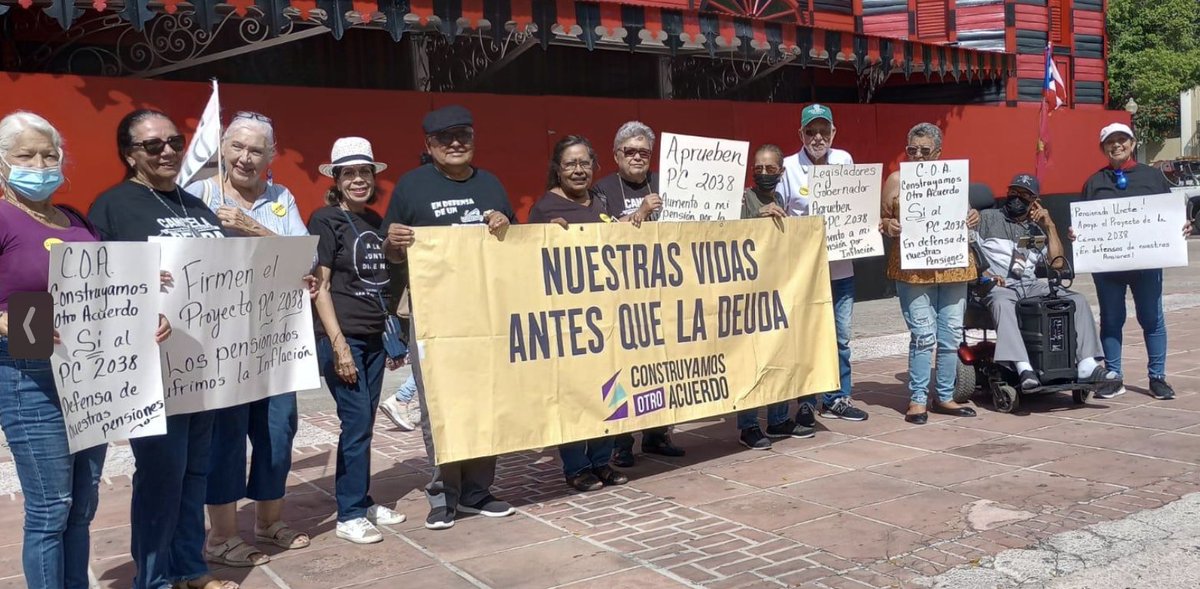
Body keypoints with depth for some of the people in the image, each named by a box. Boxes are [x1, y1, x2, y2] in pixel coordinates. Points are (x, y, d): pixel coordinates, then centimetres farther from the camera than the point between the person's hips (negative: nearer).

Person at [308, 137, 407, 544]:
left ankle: (363, 502, 22)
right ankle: (349, 516, 5)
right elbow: (320, 287, -10)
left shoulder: (375, 221, 13)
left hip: (374, 337, 6)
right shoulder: (325, 219, -6)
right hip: (341, 337, -6)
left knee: (365, 423, 11)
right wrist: (339, 344, -16)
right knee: (356, 422, -5)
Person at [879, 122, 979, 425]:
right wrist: (888, 227, -14)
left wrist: (973, 217, 0)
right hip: (913, 269, -4)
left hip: (953, 266, 4)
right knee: (923, 335, -8)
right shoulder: (896, 180, 4)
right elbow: (880, 220, 7)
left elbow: (964, 214, 22)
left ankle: (945, 397, 20)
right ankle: (918, 399, 4)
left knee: (952, 335, 7)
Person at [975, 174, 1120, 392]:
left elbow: (1057, 264, 10)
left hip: (1031, 286, 5)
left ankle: (1087, 366, -21)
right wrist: (984, 273, -15)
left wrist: (1049, 225, 8)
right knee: (1002, 304, -39)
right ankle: (1024, 369, -50)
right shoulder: (987, 218, 13)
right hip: (998, 286, -5)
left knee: (1077, 299, -15)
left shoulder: (1037, 230, 23)